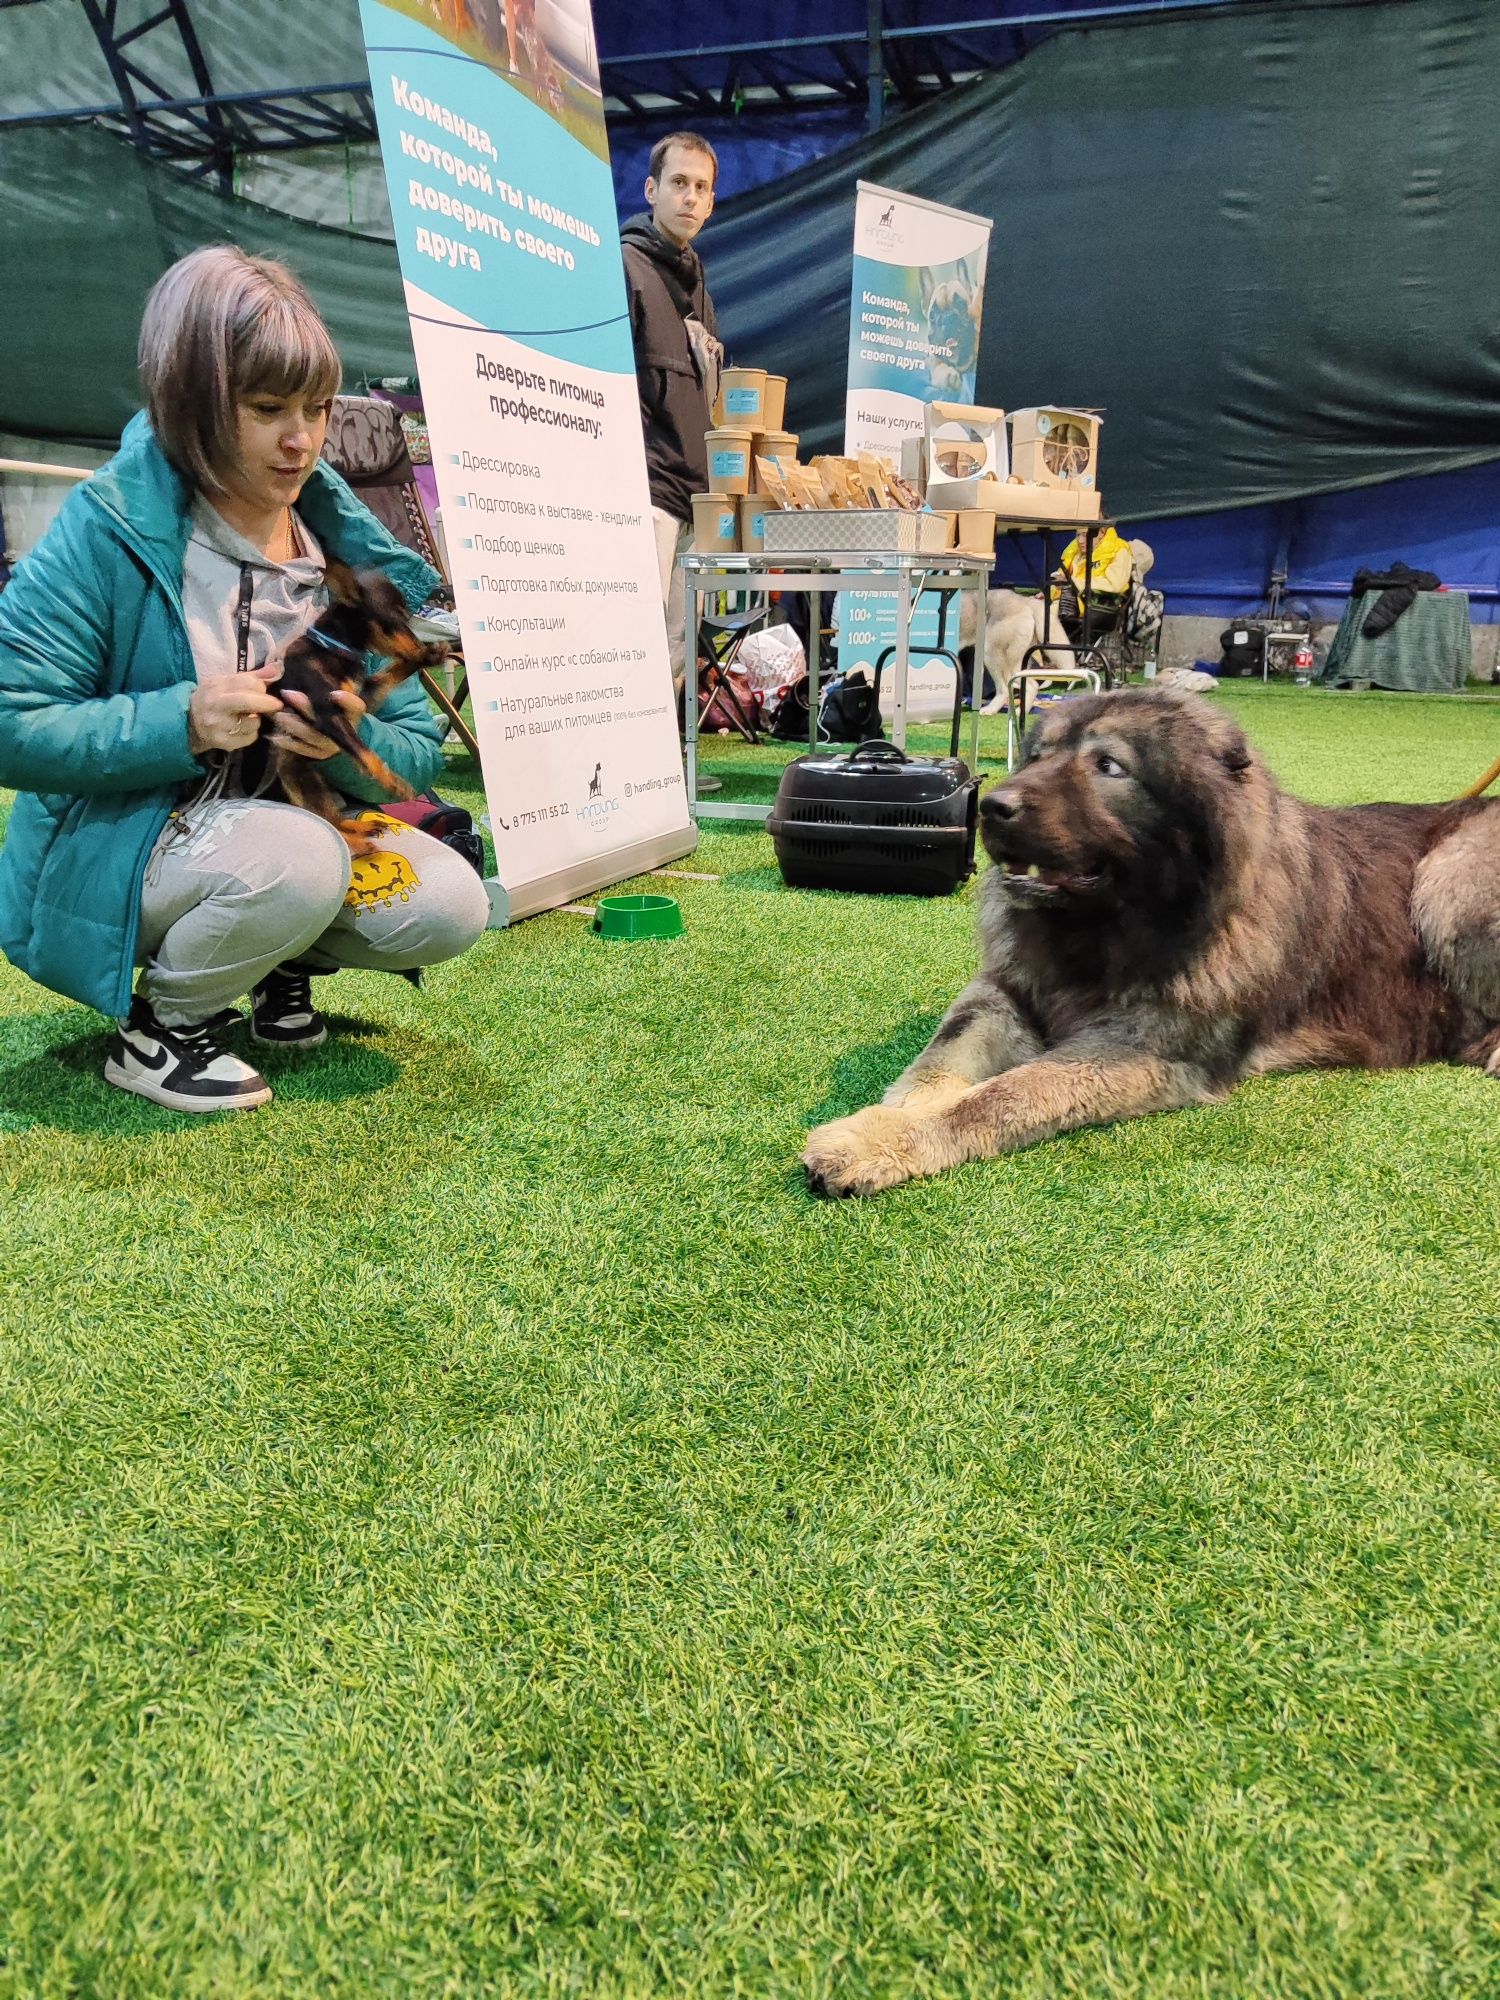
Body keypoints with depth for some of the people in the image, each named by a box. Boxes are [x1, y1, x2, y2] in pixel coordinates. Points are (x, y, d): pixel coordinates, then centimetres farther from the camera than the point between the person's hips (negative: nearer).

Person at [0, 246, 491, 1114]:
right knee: (296, 857, -35)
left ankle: (287, 960, 14)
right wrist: (181, 722, -27)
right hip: (109, 847, -4)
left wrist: (351, 741, -24)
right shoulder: (111, 526, -13)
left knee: (450, 906, -17)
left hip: (295, 823, 5)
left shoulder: (347, 547, -1)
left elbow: (422, 754, -2)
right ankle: (160, 1026, -6)